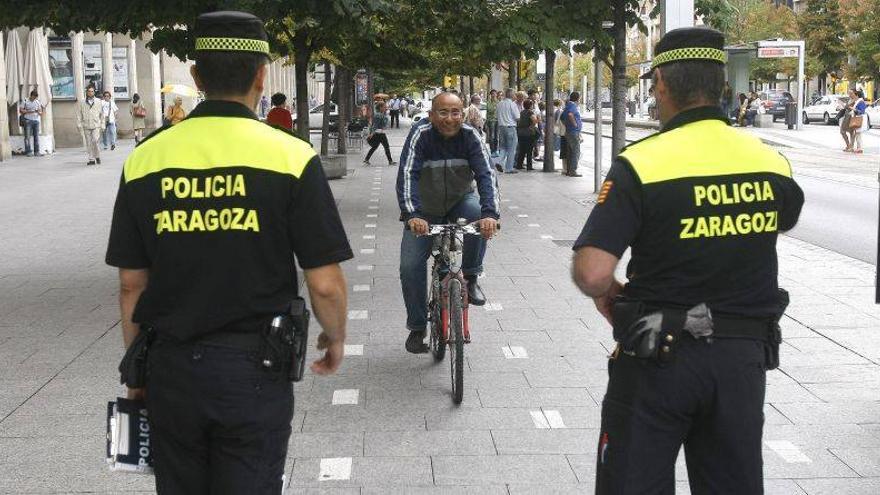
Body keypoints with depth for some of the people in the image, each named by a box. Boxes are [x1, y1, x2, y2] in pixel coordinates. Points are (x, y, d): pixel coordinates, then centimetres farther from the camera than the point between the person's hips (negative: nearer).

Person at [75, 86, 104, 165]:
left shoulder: (98, 102, 9)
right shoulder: (81, 103, 7)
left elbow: (102, 114, 12)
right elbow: (79, 115, 7)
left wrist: (102, 125, 8)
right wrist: (79, 125, -2)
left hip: (96, 125, -1)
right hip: (86, 126, 1)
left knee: (95, 141, -15)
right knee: (88, 143, 2)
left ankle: (97, 156, 4)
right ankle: (91, 159, 8)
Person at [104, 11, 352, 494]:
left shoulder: (144, 159, 0)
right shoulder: (290, 156, -10)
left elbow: (131, 283, 5)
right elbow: (325, 284, -10)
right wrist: (335, 338, 10)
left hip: (170, 366, 3)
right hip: (253, 365, -3)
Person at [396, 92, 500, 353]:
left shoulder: (470, 136, -18)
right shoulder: (420, 135, -22)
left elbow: (486, 174, -27)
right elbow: (407, 174, -33)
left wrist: (491, 213, -45)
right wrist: (412, 215, -49)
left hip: (460, 200, 1)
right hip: (425, 210, 0)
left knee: (478, 214, -34)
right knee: (410, 266, -12)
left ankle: (471, 278, -12)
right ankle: (417, 328, 8)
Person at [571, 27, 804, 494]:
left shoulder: (641, 163, -17)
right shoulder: (771, 161, -1)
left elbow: (592, 273, -24)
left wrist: (606, 293, -2)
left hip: (659, 355, -4)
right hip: (745, 355, 4)